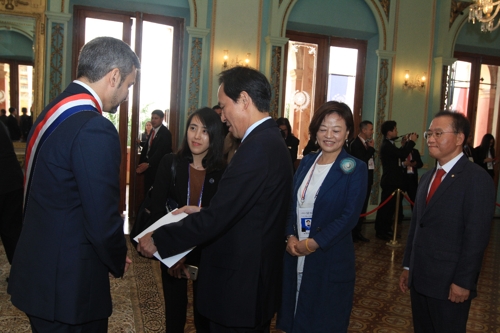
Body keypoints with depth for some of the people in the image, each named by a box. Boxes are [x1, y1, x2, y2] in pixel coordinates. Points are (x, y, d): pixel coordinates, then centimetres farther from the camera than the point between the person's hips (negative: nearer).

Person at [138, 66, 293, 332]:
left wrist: (158, 240, -15)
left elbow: (217, 219, -25)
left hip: (239, 284, -9)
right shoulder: (271, 139, 7)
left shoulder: (257, 148, -25)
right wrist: (203, 211, 10)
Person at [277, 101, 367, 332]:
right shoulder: (306, 162, 8)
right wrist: (290, 237, -8)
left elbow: (350, 216, -14)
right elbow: (291, 204, 8)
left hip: (331, 259, -5)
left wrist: (313, 243, -17)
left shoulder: (355, 169, -7)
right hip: (295, 255, 5)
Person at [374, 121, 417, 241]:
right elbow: (403, 154, -27)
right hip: (390, 181, -10)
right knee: (386, 206, -3)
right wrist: (411, 141, -14)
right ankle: (380, 231, 5)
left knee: (390, 206, 16)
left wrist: (408, 142, 10)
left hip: (393, 180, 10)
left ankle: (386, 229, 26)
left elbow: (401, 156, 16)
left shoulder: (389, 145, 16)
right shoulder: (386, 145, -18)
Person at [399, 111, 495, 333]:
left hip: (450, 283, -7)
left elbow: (477, 236, -17)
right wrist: (408, 266, 13)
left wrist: (463, 282, -18)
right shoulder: (427, 177, 12)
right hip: (420, 277, 7)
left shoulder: (477, 179, -12)